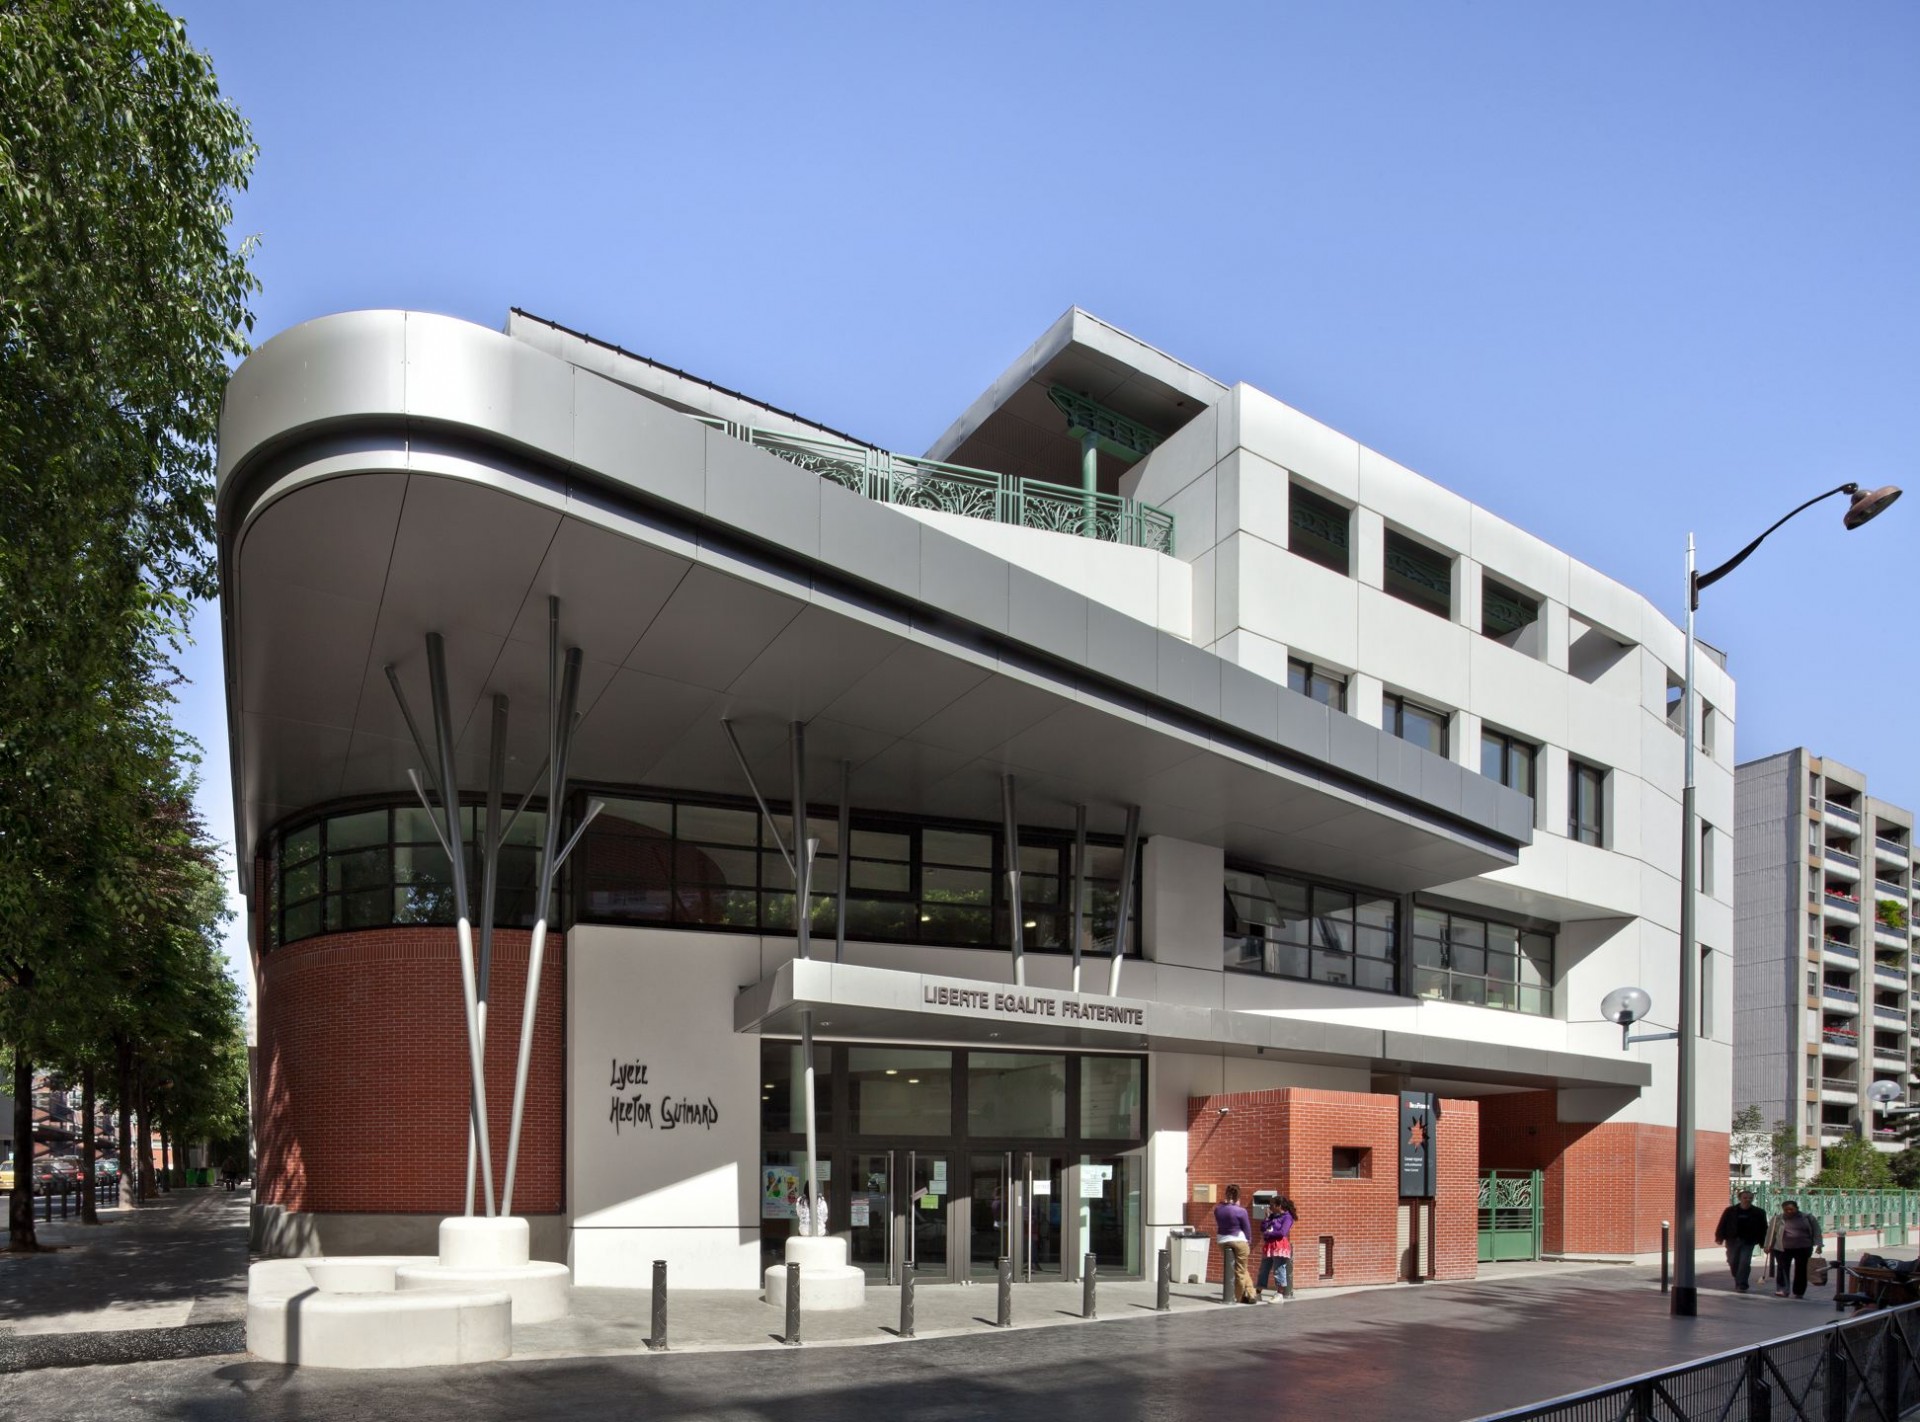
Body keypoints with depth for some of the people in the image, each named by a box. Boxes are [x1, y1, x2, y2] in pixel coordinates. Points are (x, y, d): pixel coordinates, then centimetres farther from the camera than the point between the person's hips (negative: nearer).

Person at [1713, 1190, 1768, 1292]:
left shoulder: (1759, 1213, 3)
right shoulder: (1730, 1211, 1)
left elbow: (1763, 1229, 6)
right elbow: (1722, 1225, 0)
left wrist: (1764, 1243, 2)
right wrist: (1719, 1237, -10)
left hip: (1748, 1242, -1)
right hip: (1733, 1240, 1)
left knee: (1744, 1263, -12)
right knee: (1733, 1262, 6)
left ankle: (1741, 1285, -8)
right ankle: (1738, 1282, 29)